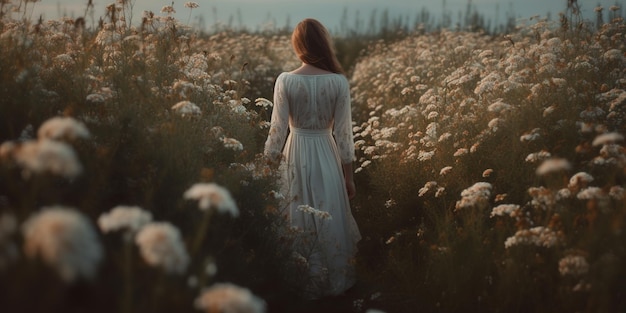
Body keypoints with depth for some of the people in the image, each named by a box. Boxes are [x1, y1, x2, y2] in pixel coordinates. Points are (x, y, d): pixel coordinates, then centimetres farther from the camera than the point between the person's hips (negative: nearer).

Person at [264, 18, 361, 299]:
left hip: (296, 155, -1)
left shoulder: (285, 80, -12)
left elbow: (278, 130, -9)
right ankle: (332, 281, 28)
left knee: (298, 222, 12)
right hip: (327, 155, 1)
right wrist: (349, 176, 5)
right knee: (329, 219, 15)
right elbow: (343, 133, -5)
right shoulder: (339, 81, -9)